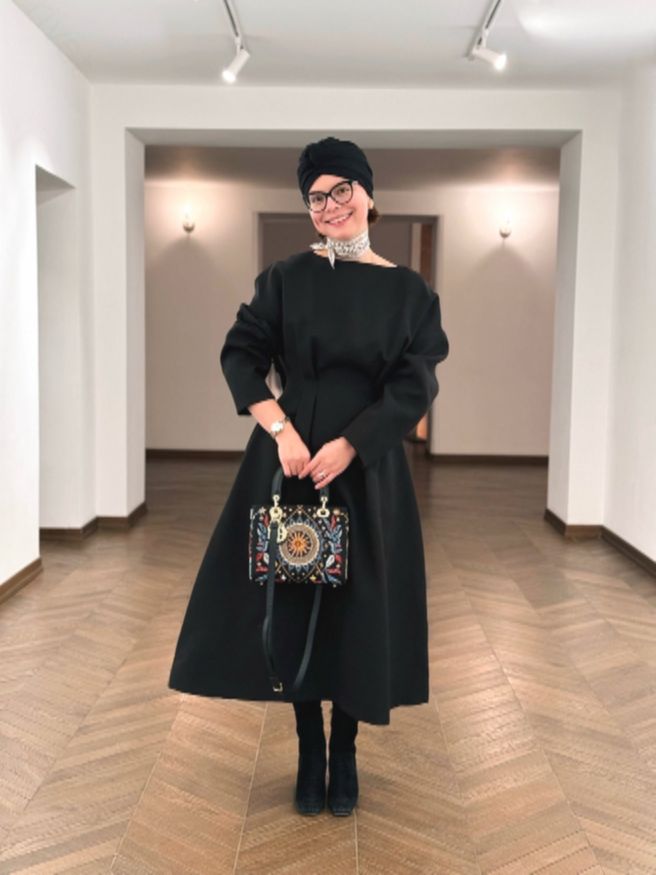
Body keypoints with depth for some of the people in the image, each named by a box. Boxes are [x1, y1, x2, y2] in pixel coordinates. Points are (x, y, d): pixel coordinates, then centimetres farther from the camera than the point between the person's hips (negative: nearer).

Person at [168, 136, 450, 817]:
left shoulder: (409, 291, 1)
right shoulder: (286, 277, 2)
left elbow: (414, 388, -5)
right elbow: (240, 355, -1)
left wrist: (348, 445, -16)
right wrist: (281, 431, -15)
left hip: (369, 467, 0)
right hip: (290, 455, 1)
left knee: (357, 603, 6)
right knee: (292, 596, 5)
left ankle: (344, 753, 25)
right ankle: (309, 753, 23)